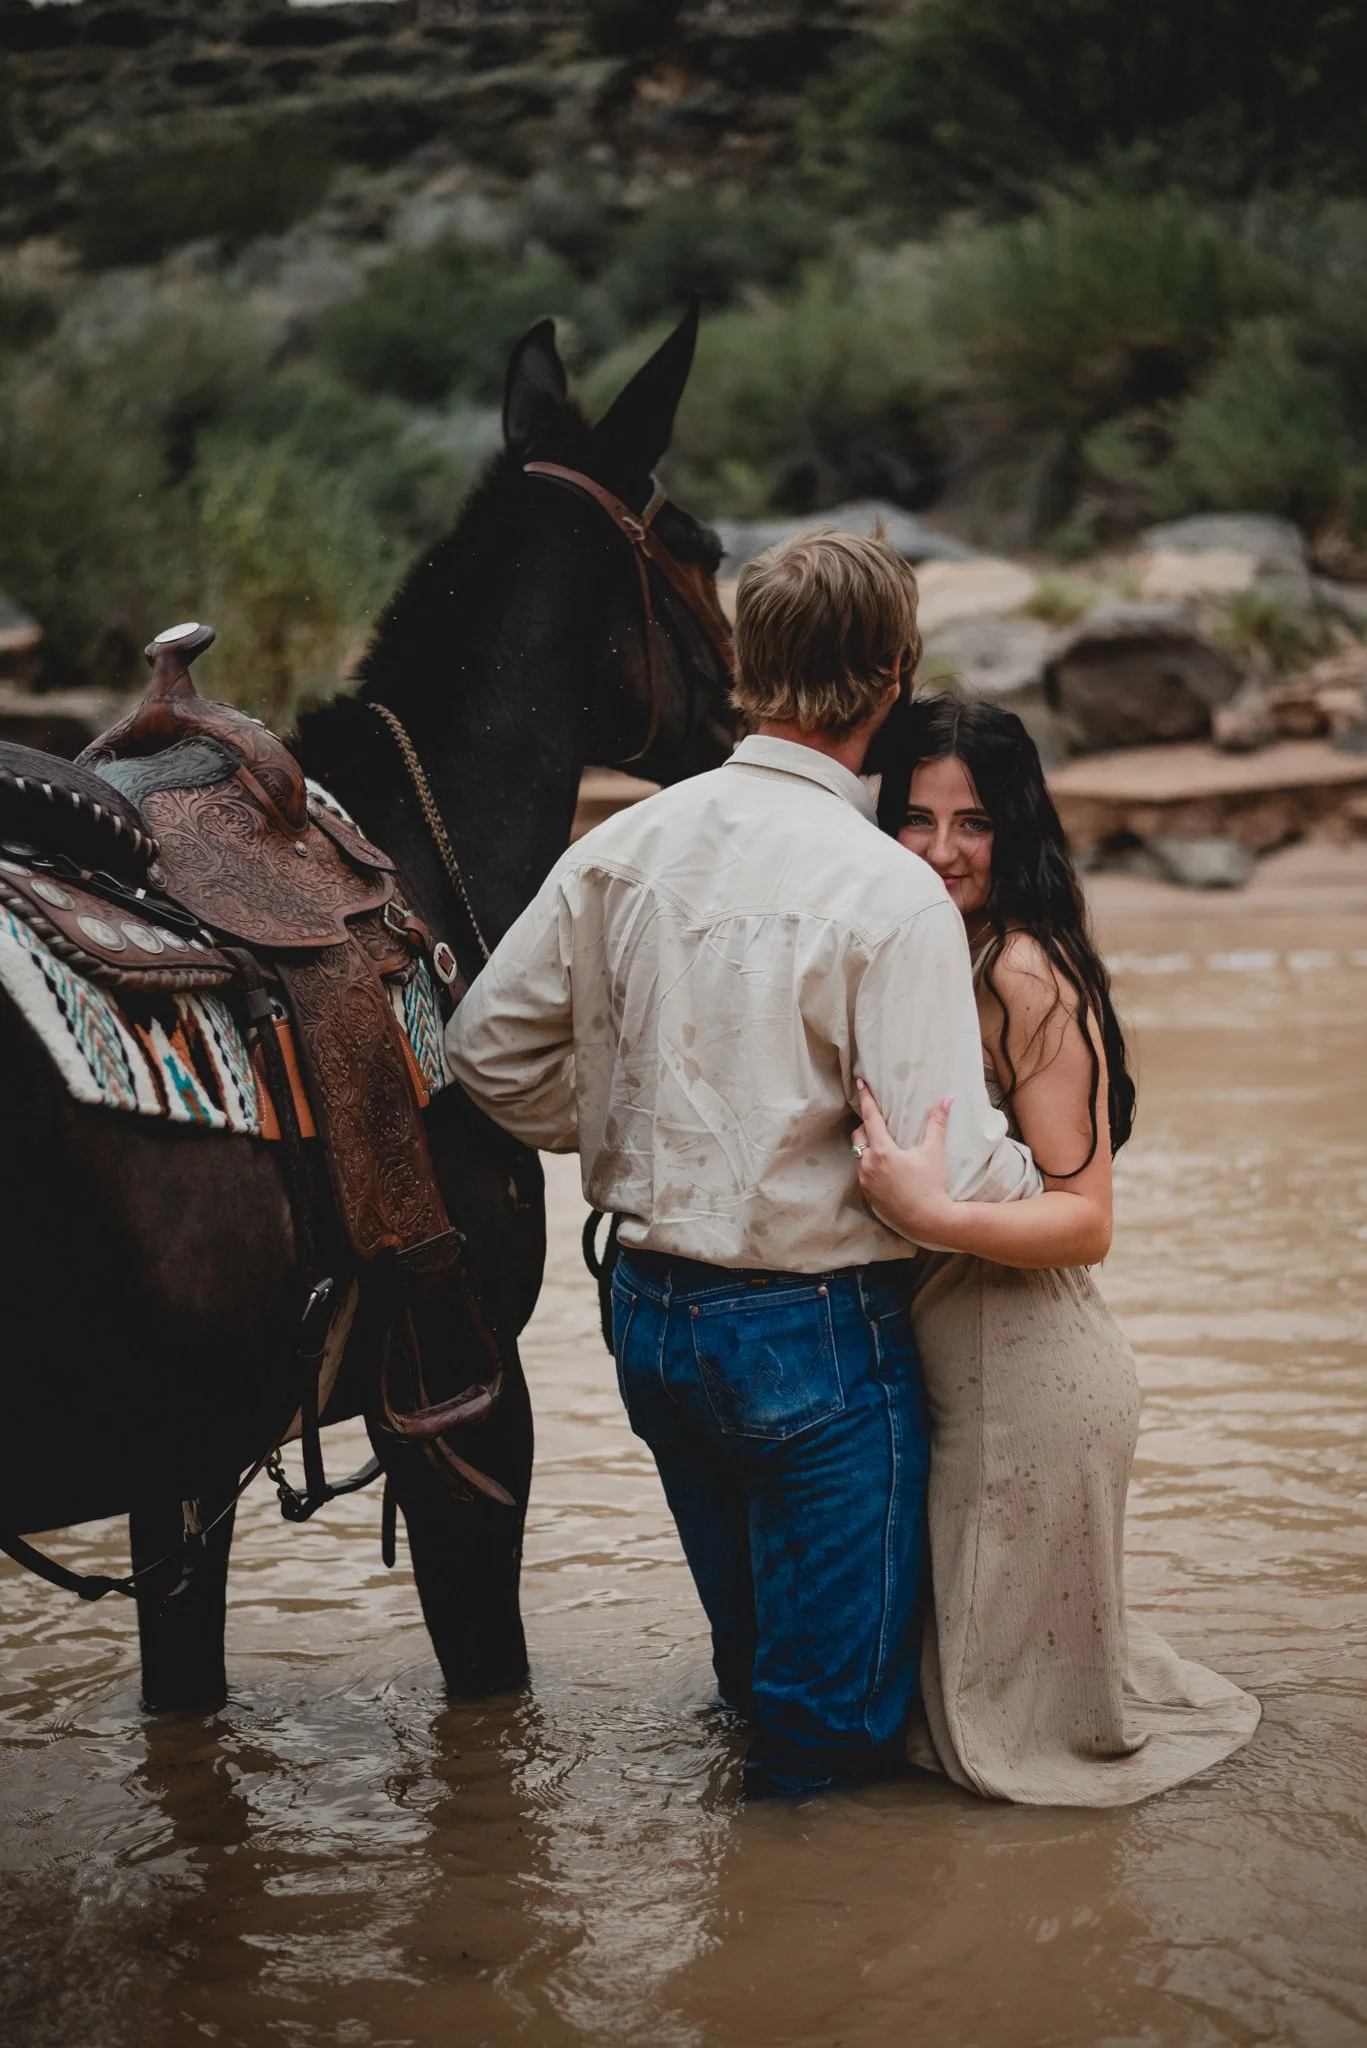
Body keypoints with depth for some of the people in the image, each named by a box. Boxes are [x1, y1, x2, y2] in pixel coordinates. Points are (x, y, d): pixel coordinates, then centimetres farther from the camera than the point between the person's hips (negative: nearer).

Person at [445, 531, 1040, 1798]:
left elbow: (490, 1050, 6)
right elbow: (945, 1179, -23)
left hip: (650, 1313, 7)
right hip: (818, 1335, -6)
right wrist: (1048, 1184, -1)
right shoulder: (891, 896, -20)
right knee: (835, 1710, 13)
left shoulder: (624, 848, -2)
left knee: (753, 1654, 28)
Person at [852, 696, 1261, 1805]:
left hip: (1030, 1372, -9)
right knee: (962, 1658, 25)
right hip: (953, 1366, 9)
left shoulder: (1027, 974, -19)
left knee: (1006, 1694, 8)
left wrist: (935, 1213, -35)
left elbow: (1086, 1221, -23)